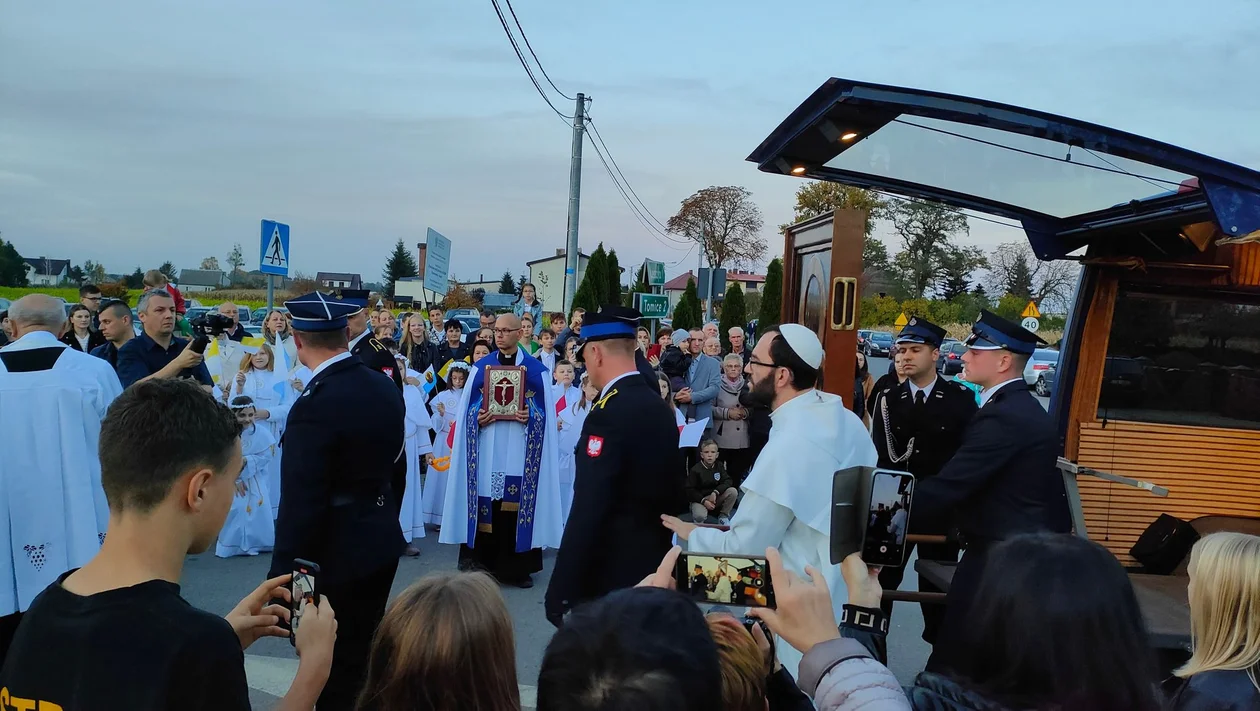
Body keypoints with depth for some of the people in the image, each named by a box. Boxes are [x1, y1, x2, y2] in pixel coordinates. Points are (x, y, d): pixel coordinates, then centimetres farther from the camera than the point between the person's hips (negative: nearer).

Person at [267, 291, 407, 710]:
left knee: (336, 672, 9)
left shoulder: (314, 405, -24)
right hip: (382, 543, 8)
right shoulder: (386, 388, 1)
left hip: (336, 554, -8)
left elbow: (300, 505, -23)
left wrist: (282, 577, -13)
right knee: (364, 656, 23)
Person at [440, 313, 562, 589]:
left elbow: (545, 414, 2)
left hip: (520, 453, -1)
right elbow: (467, 410, 8)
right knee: (485, 504, 2)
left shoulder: (536, 370, 2)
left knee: (518, 505, 1)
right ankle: (485, 564, 14)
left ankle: (519, 568, 12)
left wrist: (530, 417, -17)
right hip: (487, 451, 2)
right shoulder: (481, 367, 8)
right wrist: (477, 418, -12)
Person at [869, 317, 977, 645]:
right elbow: (881, 456, -1)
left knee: (936, 587, 8)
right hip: (894, 505, 2)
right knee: (880, 581, 6)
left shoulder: (961, 398, -2)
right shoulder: (887, 399, 3)